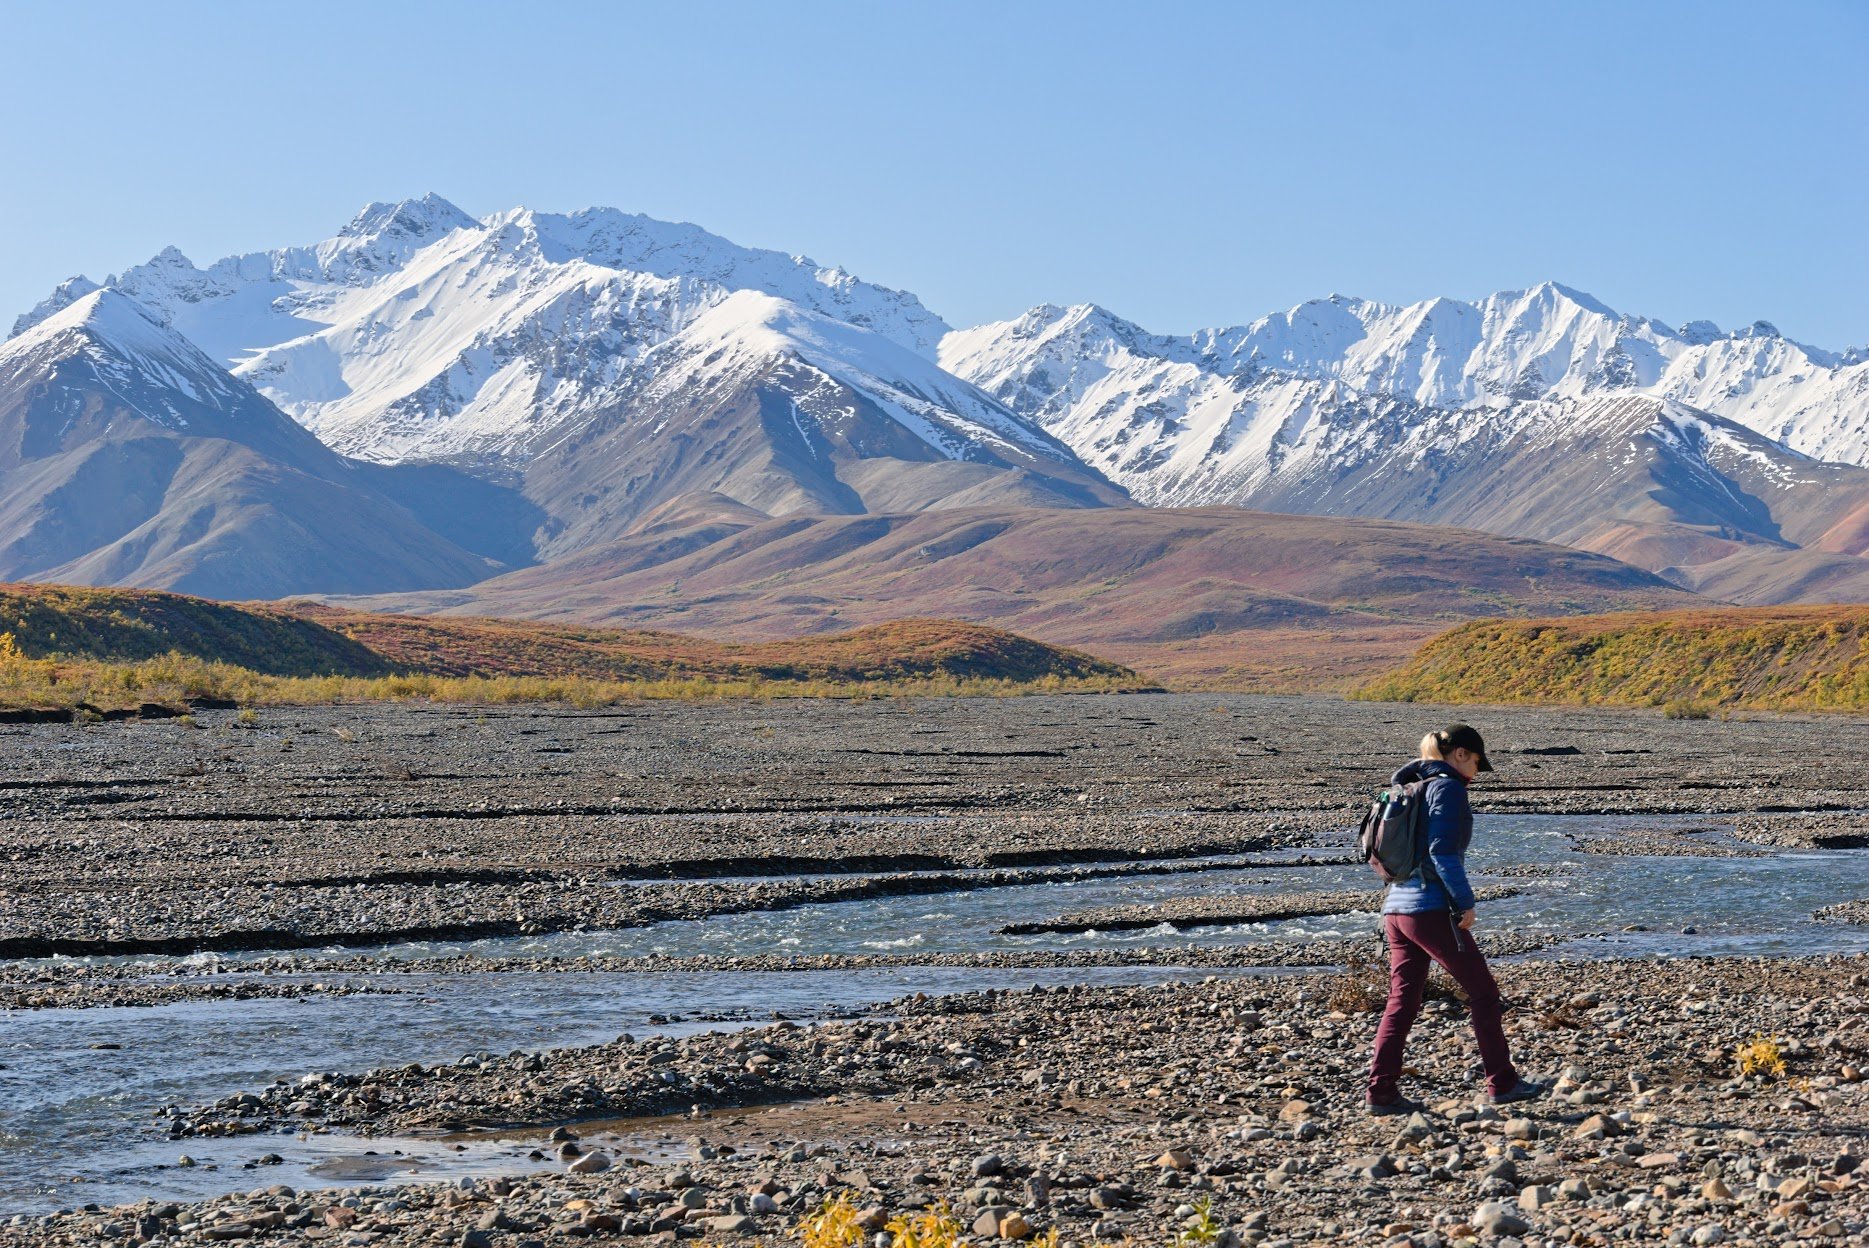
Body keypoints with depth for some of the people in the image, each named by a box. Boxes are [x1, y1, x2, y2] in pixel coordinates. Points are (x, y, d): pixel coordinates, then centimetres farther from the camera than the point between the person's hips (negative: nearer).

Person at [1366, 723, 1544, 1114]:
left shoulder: (1410, 788, 16)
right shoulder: (1447, 788, -9)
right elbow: (1443, 851, -19)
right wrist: (1465, 902, -13)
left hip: (1396, 907, 8)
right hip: (1432, 909, -8)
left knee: (1402, 1001, 8)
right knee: (1482, 991, 5)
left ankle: (1381, 1091, 2)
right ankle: (1501, 1083, 10)